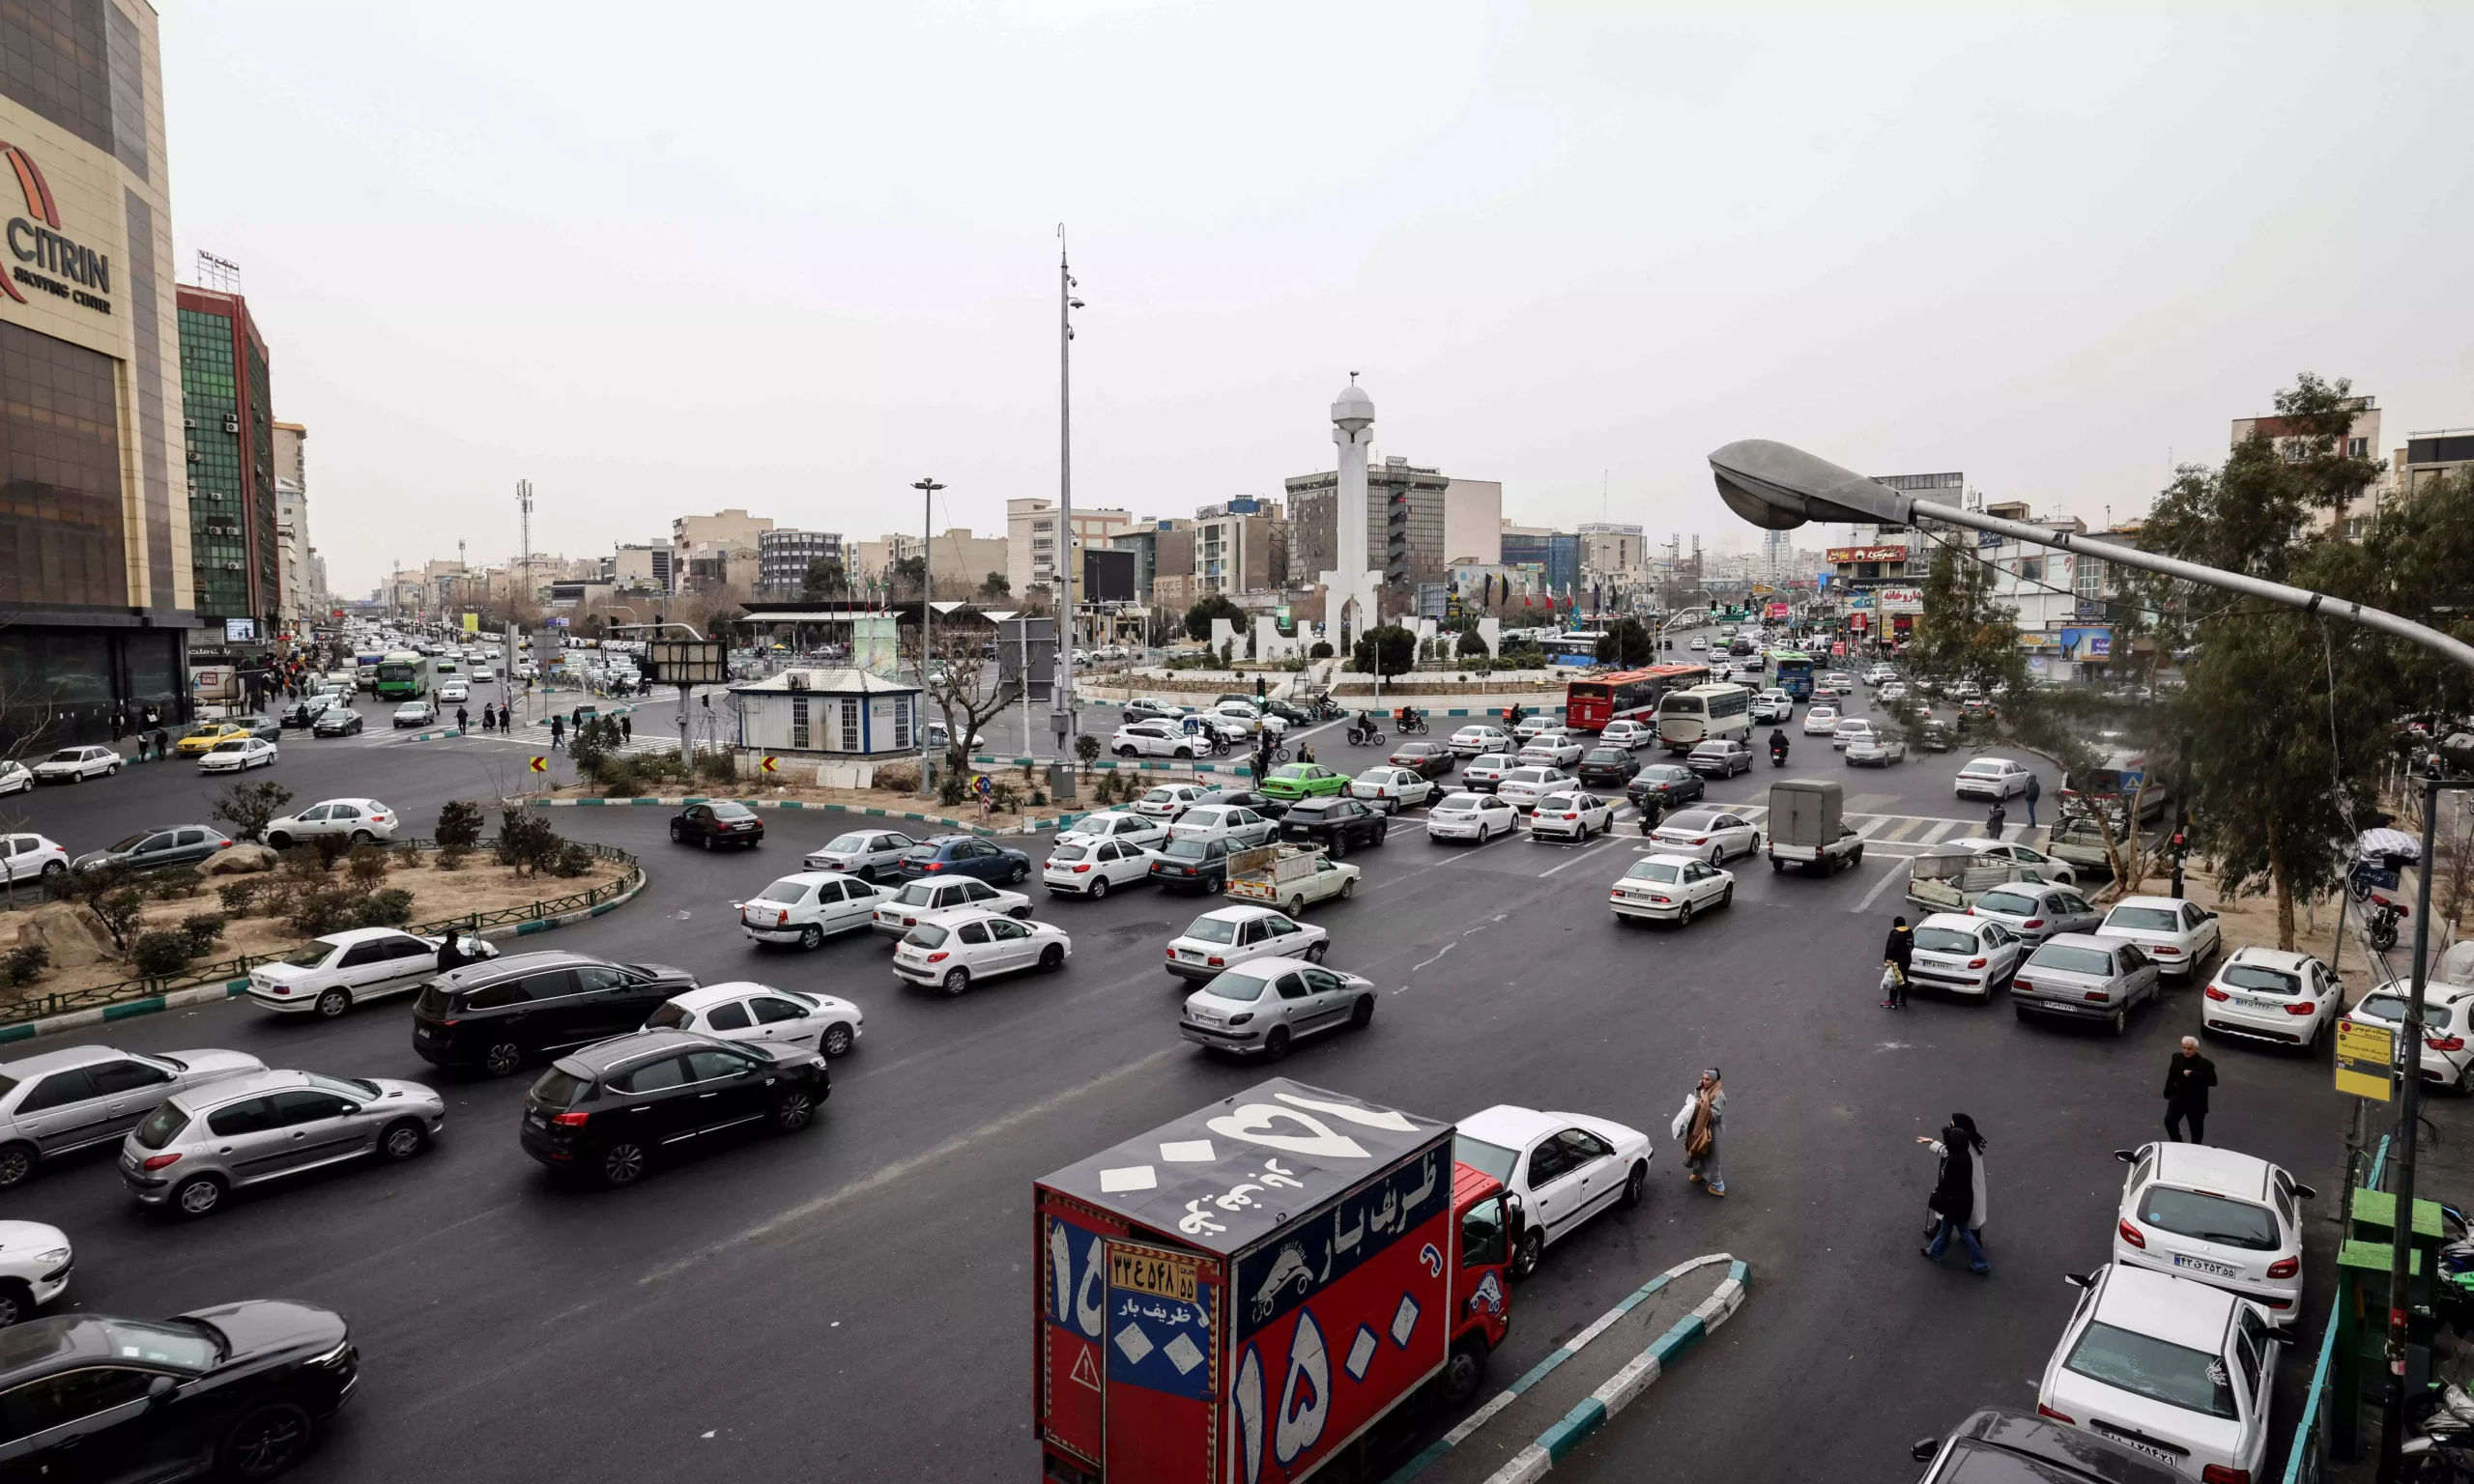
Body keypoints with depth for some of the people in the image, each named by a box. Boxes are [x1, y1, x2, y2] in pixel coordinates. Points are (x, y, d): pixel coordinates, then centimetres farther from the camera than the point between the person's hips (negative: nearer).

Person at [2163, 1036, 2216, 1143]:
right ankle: (2177, 1144, 26)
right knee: (2169, 1120, 5)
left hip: (2196, 1102, -4)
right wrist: (2168, 1092, 9)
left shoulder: (2205, 1064, -19)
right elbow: (2171, 1076, 6)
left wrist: (2193, 1075, -33)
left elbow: (2213, 1081, -26)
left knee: (2196, 1128, 11)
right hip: (2178, 1098, 4)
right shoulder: (2177, 1058, -5)